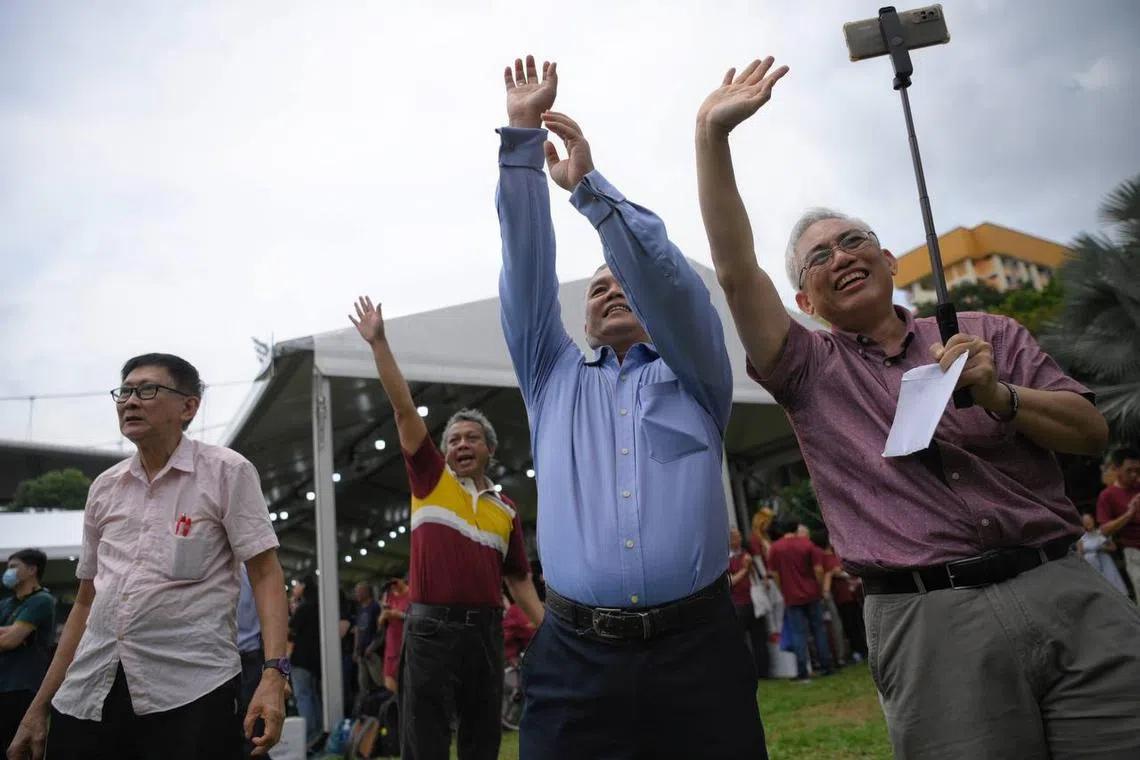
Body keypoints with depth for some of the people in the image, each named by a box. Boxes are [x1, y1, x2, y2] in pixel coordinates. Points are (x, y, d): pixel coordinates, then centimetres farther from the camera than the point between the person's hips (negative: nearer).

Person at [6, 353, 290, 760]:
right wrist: (39, 706, 16)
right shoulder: (104, 487, 12)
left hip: (192, 689, -5)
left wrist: (273, 673, -20)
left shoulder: (226, 471, -3)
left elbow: (265, 575, -8)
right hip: (87, 693, 5)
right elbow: (87, 600, 17)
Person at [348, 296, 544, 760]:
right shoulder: (431, 480, 5)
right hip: (431, 627, -3)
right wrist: (378, 343, -5)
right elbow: (404, 410, -1)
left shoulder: (505, 509, 12)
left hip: (486, 629, 3)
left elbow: (518, 578, 15)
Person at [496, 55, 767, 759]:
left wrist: (588, 183, -4)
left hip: (698, 648, 0)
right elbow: (526, 262, 9)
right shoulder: (556, 380, 17)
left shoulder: (695, 377, 14)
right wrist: (522, 136, 6)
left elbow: (668, 279, -3)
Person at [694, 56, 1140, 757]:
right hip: (931, 621, -2)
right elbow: (736, 271, -4)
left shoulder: (988, 335, 15)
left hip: (1067, 591, 2)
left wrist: (998, 397, -9)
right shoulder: (810, 371, 8)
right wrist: (713, 134, -10)